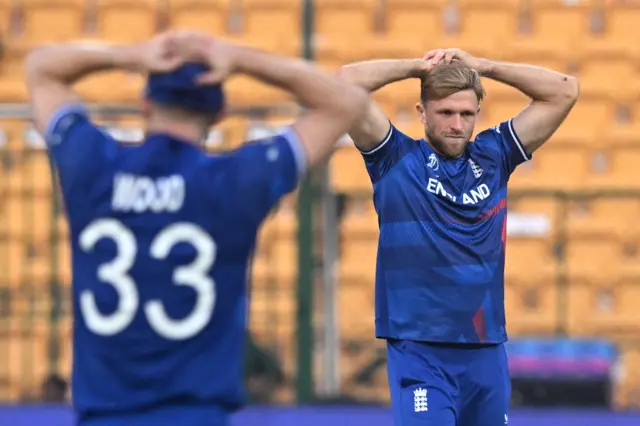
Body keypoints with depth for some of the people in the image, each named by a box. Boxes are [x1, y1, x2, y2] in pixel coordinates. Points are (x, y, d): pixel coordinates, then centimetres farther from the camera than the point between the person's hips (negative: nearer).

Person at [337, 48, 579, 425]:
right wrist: (418, 67, 2)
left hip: (487, 350, 4)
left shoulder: (494, 157, 9)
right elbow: (347, 82, -10)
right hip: (418, 352, -4)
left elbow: (565, 91, 8)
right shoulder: (397, 160, 0)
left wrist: (480, 66, 6)